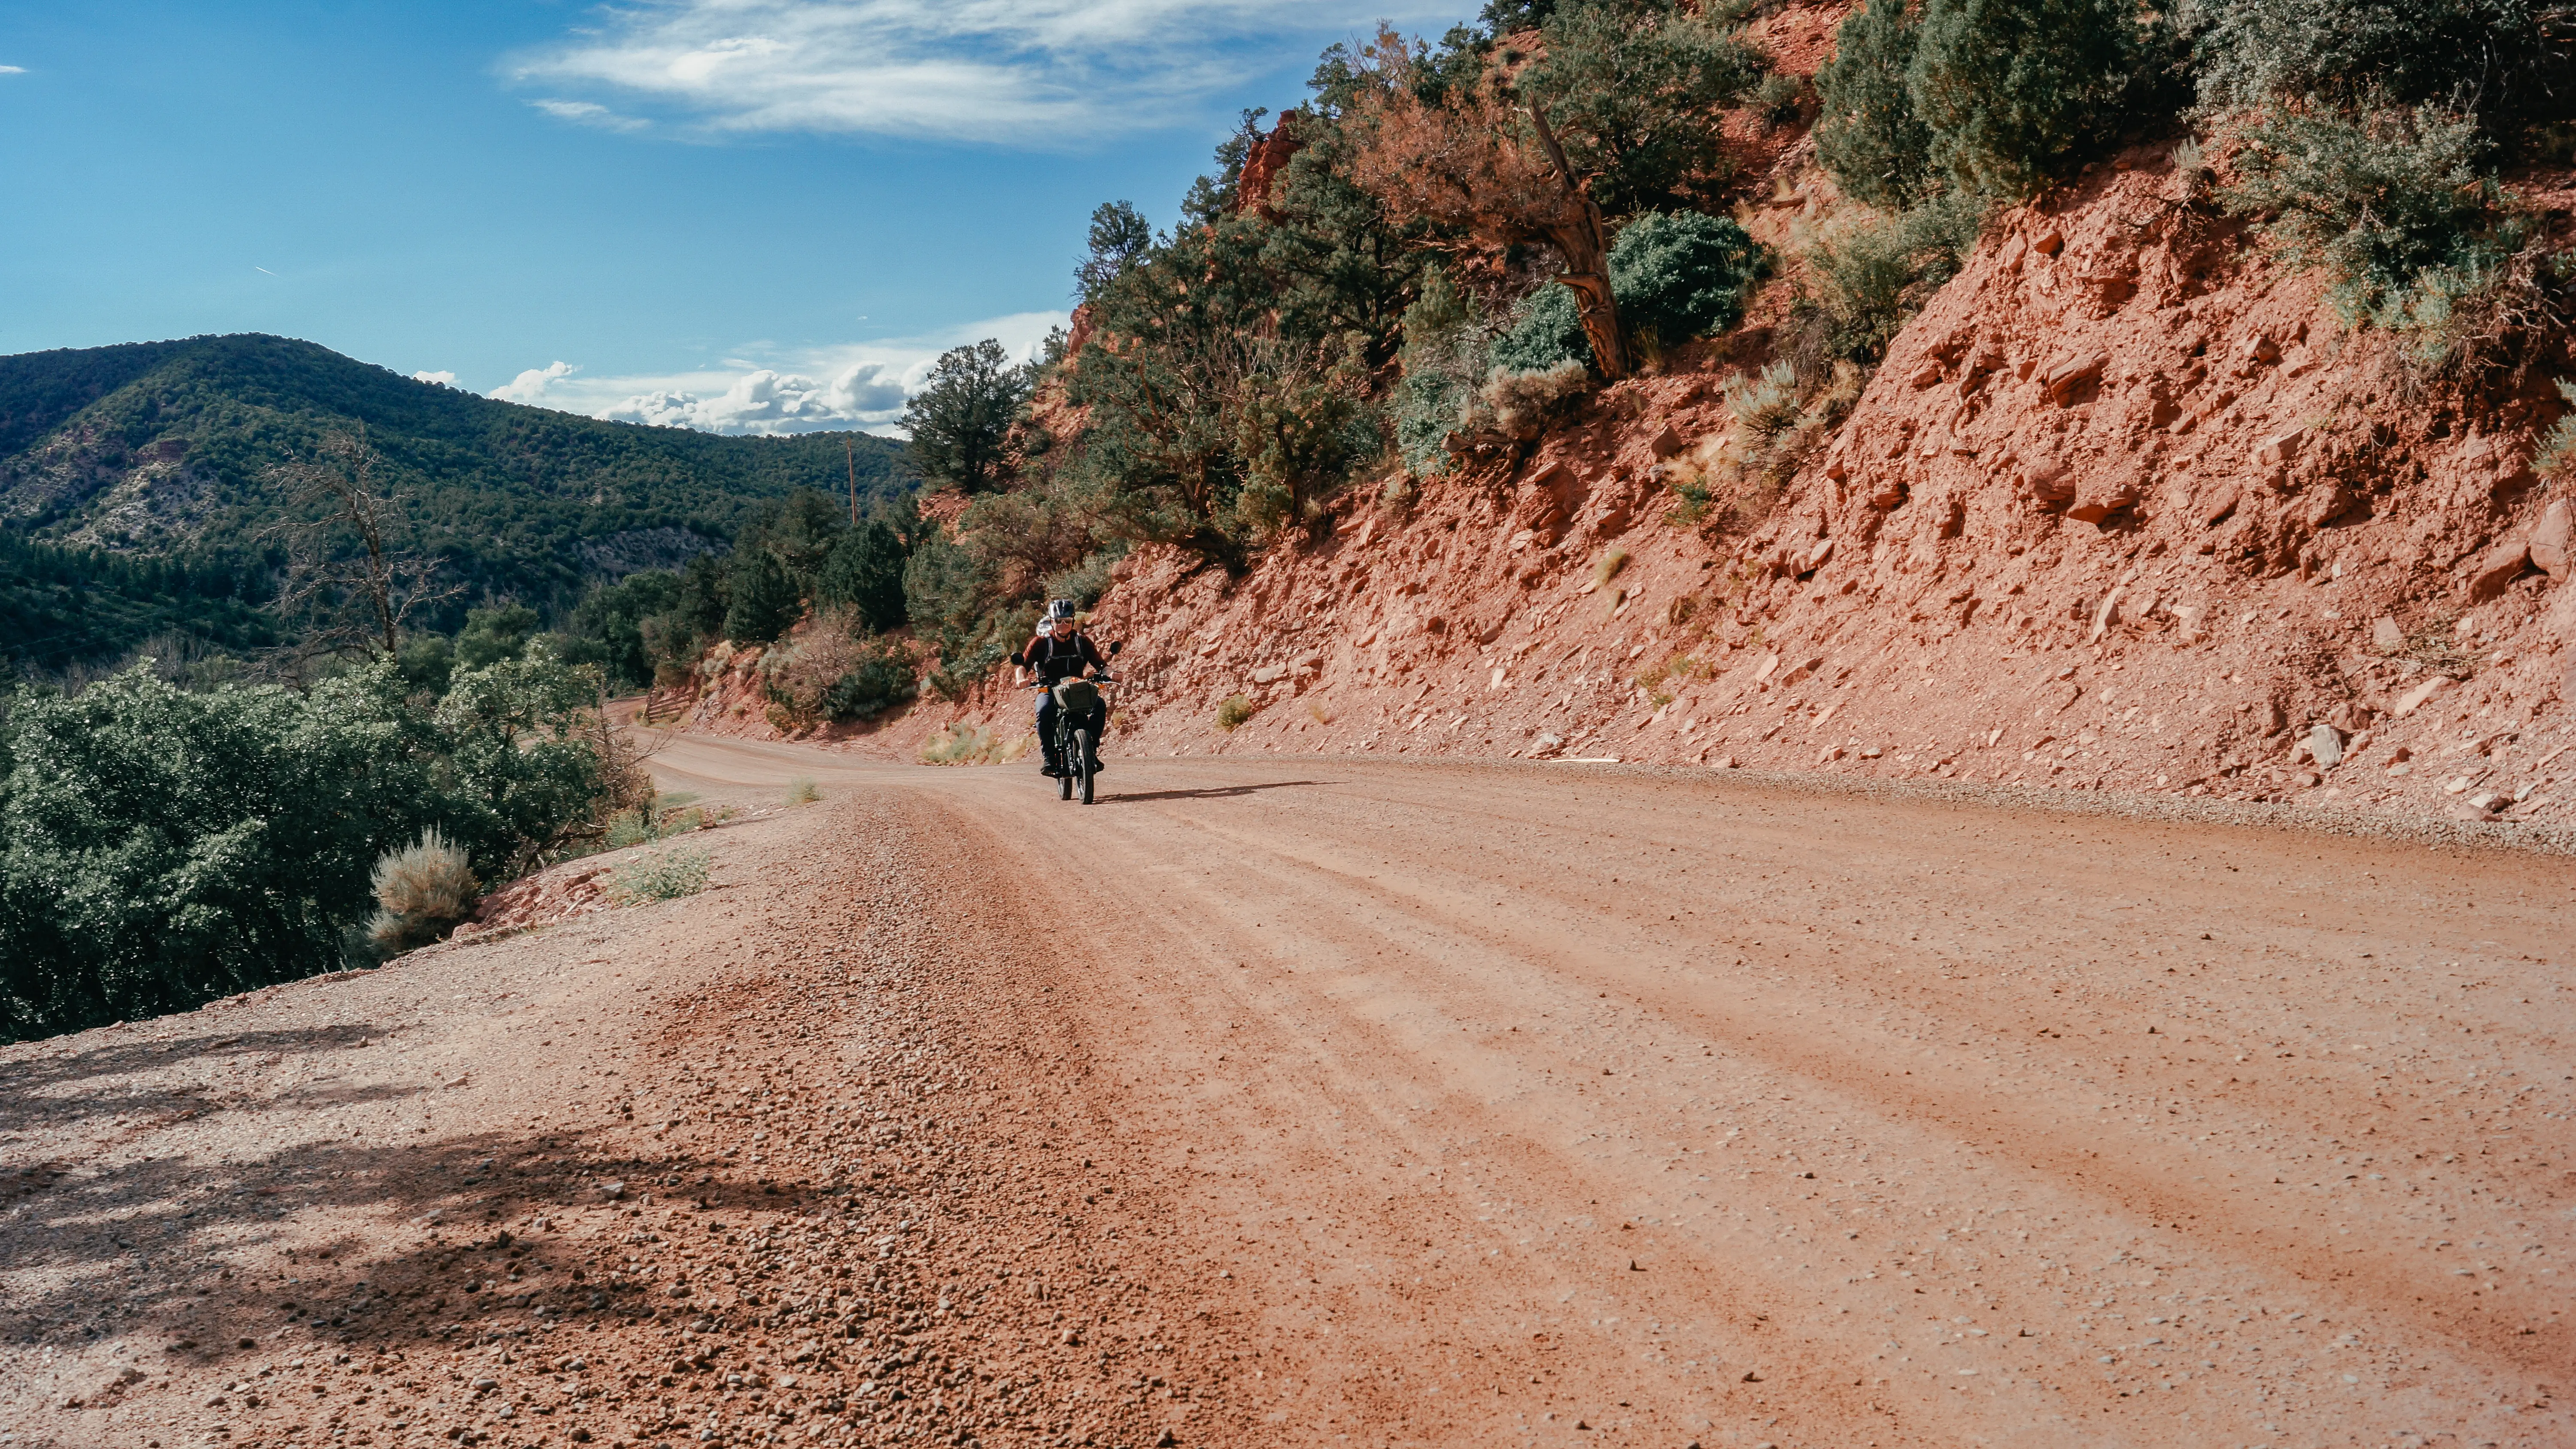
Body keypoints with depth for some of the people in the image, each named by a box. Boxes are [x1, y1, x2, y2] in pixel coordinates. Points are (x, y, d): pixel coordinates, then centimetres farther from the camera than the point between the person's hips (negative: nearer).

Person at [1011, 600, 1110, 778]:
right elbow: (1023, 664, -10)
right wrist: (1021, 677, -34)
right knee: (1044, 712, -36)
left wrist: (1108, 673, -23)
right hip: (1049, 691, -2)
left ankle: (1092, 750, -15)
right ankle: (1049, 757, -25)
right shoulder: (1041, 642, 0)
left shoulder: (1082, 641, 7)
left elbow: (1100, 663, 1)